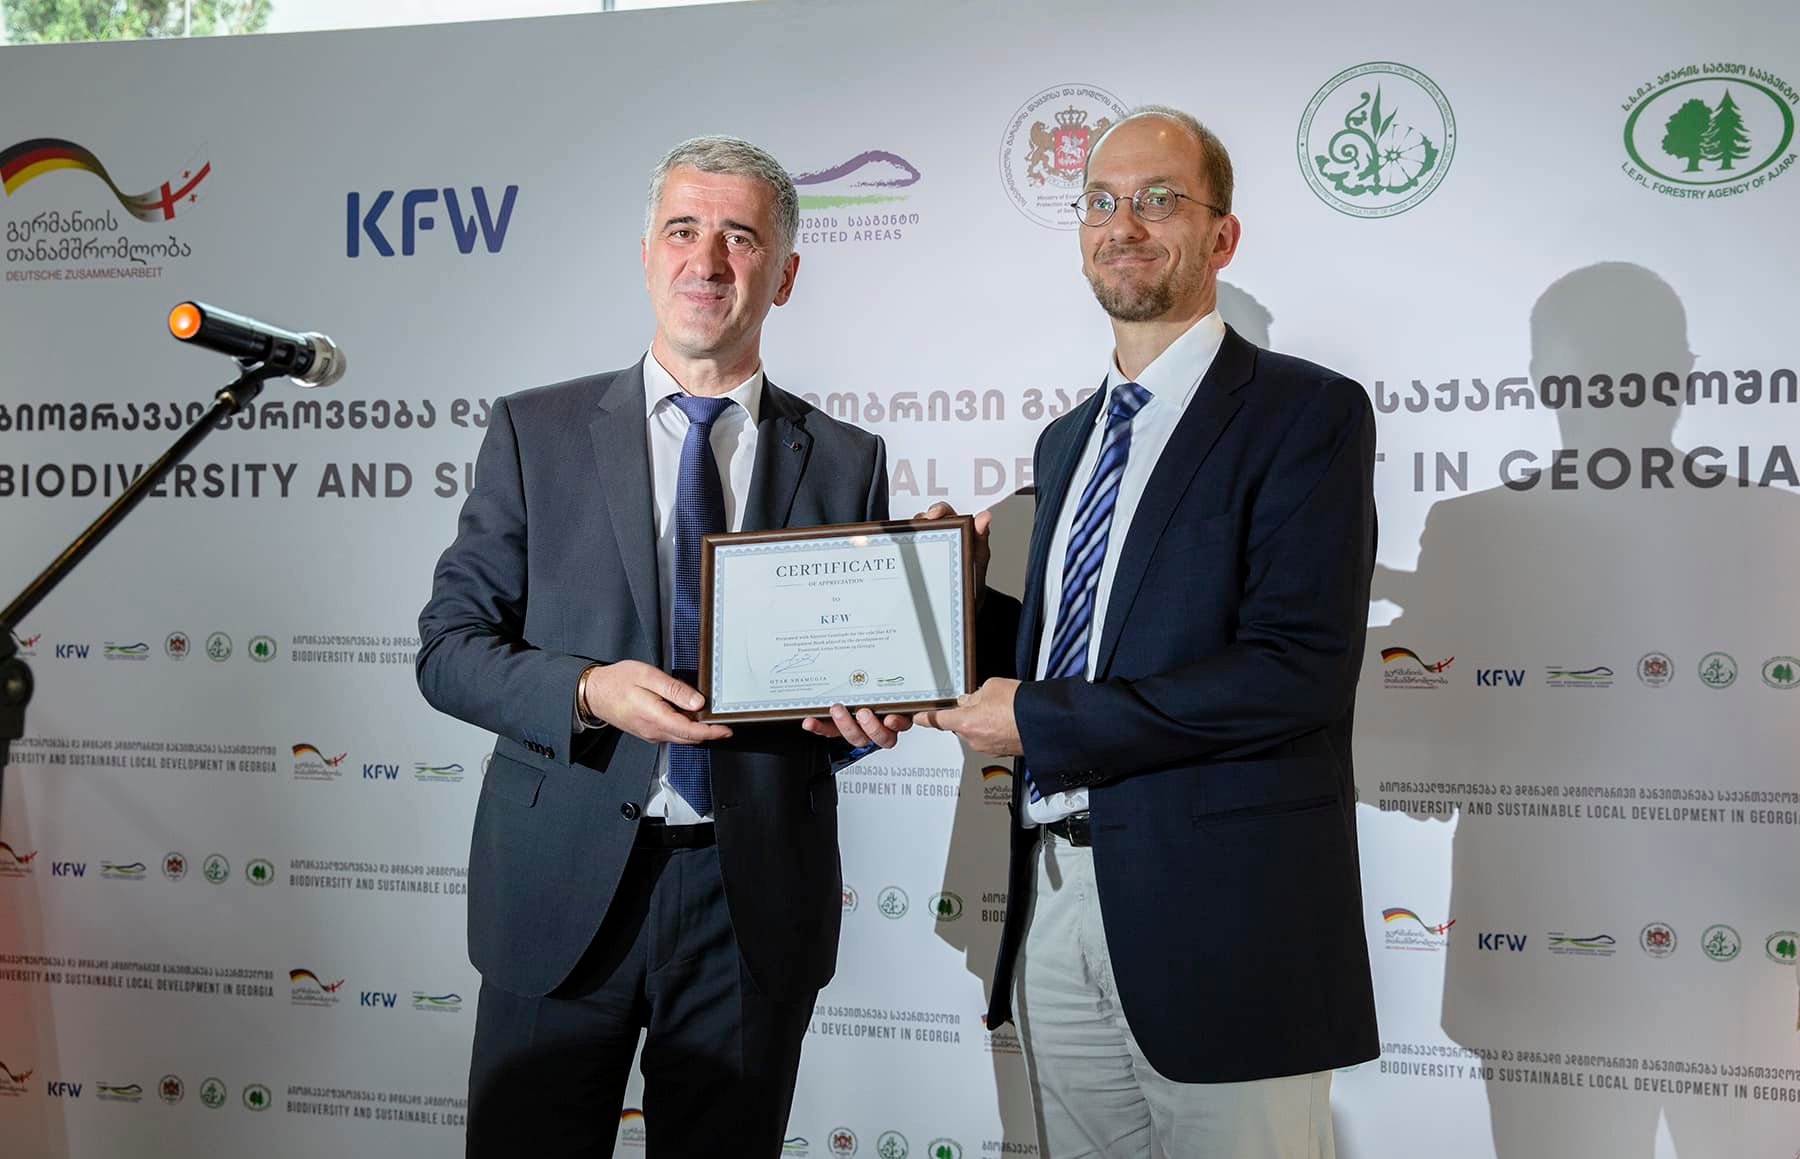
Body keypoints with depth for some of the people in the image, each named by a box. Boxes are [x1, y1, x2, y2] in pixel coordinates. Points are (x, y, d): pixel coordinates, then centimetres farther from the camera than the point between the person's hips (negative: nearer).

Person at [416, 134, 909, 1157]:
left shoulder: (847, 462, 5)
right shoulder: (538, 431, 2)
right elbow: (448, 647, 0)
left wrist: (868, 712, -12)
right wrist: (588, 691, -17)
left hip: (756, 906, 1)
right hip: (565, 889, -1)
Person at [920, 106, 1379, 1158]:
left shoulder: (1307, 413, -8)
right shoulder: (1067, 442, 15)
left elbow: (1301, 672, -20)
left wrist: (1040, 721, -17)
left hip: (1222, 913, -6)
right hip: (1057, 900, 7)